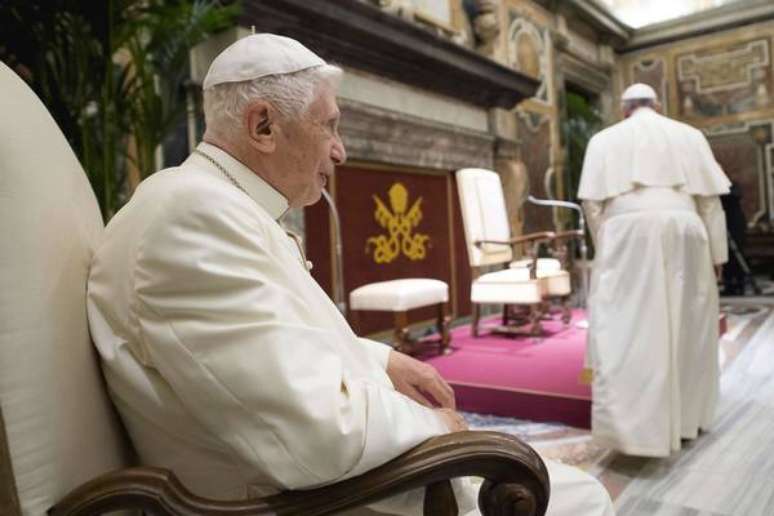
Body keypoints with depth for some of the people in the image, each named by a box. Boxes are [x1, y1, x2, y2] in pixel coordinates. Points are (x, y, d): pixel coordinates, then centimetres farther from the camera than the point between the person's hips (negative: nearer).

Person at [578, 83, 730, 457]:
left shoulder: (604, 140, 10)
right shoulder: (688, 135, 16)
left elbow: (592, 201, 3)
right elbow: (710, 198, 11)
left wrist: (606, 248, 14)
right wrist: (716, 254, 15)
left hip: (627, 235, -2)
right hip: (682, 233, 3)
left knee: (627, 330, -5)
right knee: (686, 326, 14)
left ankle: (632, 425, -13)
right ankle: (685, 417, 27)